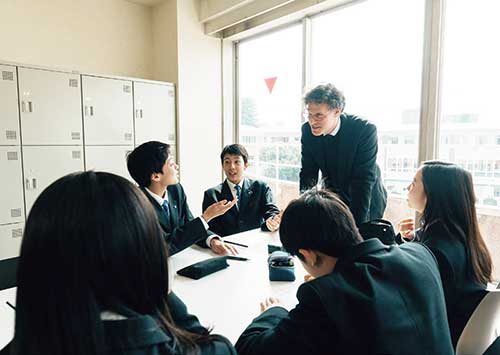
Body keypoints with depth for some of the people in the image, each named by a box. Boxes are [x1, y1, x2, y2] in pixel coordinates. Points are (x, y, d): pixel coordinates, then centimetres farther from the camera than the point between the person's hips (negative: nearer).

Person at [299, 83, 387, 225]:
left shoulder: (365, 130, -27)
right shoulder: (307, 130, -15)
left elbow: (364, 181, -30)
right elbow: (308, 173, -10)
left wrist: (355, 226, -34)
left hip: (367, 202, -3)